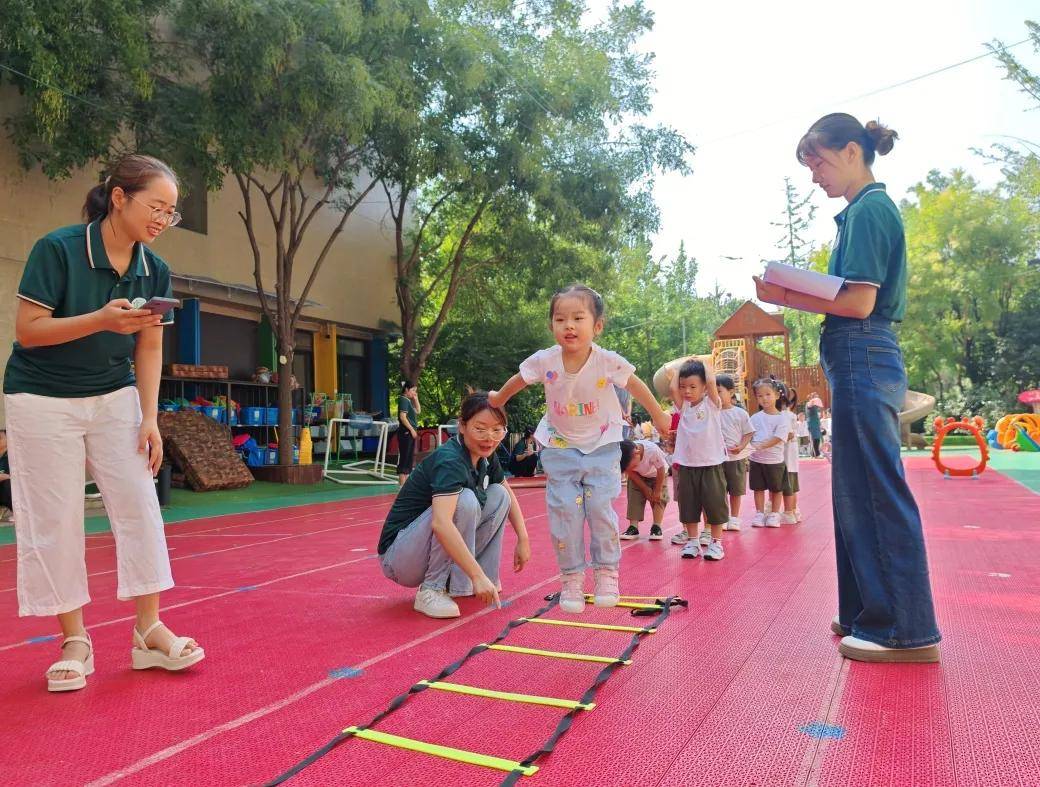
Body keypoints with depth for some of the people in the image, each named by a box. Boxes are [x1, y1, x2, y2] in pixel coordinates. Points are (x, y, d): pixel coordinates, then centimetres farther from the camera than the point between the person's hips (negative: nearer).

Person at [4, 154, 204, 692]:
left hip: (115, 398, 4)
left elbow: (149, 350, 0)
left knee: (140, 507, -3)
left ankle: (149, 629, 5)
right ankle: (74, 640, 12)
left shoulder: (155, 271, -3)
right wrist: (101, 320, -31)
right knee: (56, 520, -1)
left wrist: (149, 418, -7)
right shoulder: (57, 249, -16)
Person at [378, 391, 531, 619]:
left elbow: (509, 495, 17)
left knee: (498, 495, -2)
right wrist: (478, 575, -44)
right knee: (464, 501, -30)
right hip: (398, 557, -8)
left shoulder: (486, 457, -1)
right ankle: (432, 591, -17)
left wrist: (523, 539, 7)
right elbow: (440, 523, -42)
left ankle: (457, 581, 3)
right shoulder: (450, 461, -27)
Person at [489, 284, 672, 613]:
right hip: (560, 447, 1)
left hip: (602, 446, -1)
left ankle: (606, 573, 15)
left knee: (601, 509, -3)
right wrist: (498, 400, 20)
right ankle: (572, 578, 11)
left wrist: (658, 416, 8)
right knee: (564, 512, -2)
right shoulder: (544, 361, -18)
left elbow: (636, 386, -4)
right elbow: (518, 381, 3)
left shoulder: (608, 362, -21)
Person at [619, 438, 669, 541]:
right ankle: (633, 527, -8)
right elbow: (631, 473, -13)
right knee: (634, 497, -9)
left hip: (657, 475, -2)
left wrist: (657, 491, -17)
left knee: (659, 498, -12)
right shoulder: (627, 459, -31)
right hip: (639, 477, 2)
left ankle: (656, 527, -6)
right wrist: (645, 489, -12)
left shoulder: (653, 450, -41)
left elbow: (661, 470, -25)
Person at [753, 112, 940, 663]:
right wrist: (794, 294, 13)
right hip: (866, 358, 11)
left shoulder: (867, 209, -9)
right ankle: (869, 613, 25)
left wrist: (786, 298, -12)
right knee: (859, 492, 14)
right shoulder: (872, 209, 21)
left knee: (876, 494, -5)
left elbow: (859, 302, -18)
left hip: (862, 359, -11)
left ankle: (907, 631, 4)